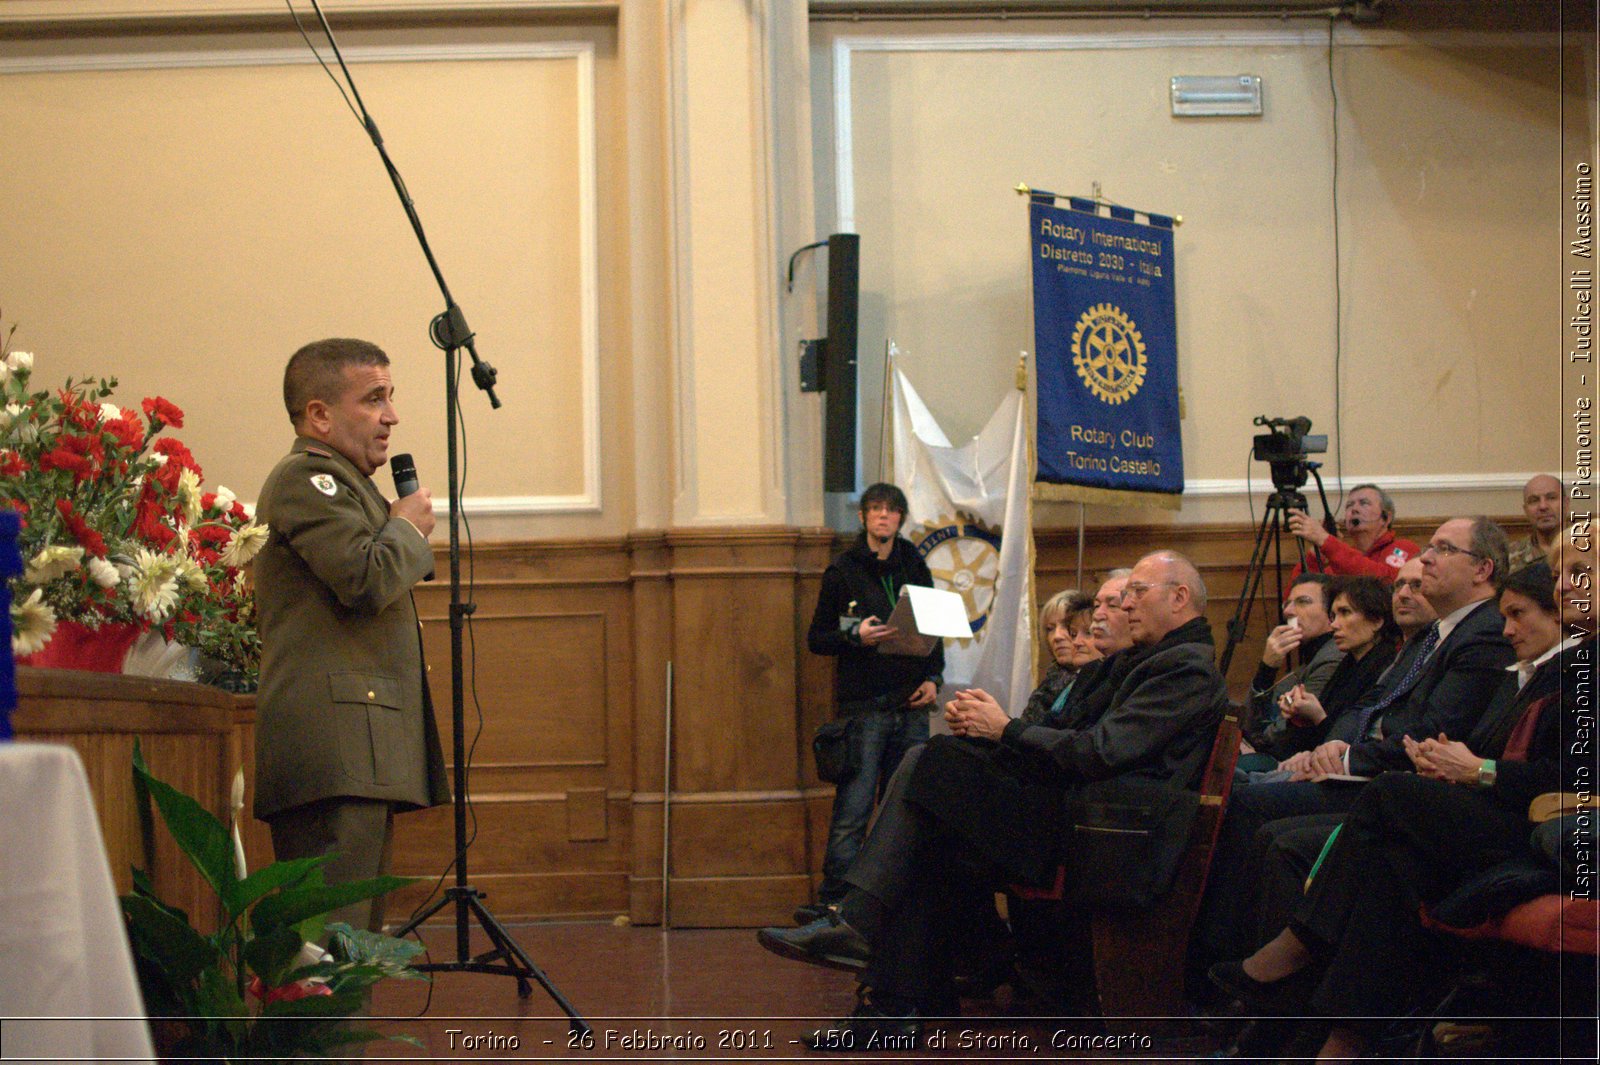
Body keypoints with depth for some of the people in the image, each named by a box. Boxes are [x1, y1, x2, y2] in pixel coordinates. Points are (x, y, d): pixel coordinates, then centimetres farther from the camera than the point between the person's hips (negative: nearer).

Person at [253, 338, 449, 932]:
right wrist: (408, 528, -2)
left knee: (357, 931, 7)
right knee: (334, 932, -16)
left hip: (359, 754, 11)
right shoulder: (306, 477, -7)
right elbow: (366, 579, -19)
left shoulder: (340, 482, 27)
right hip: (335, 744, -11)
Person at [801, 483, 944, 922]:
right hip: (864, 704, -4)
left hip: (911, 705, 4)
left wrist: (932, 678, 6)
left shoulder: (915, 569, 14)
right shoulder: (843, 572, 3)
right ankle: (831, 900, -9)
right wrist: (856, 636, -14)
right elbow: (816, 639, 4)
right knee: (853, 811, -10)